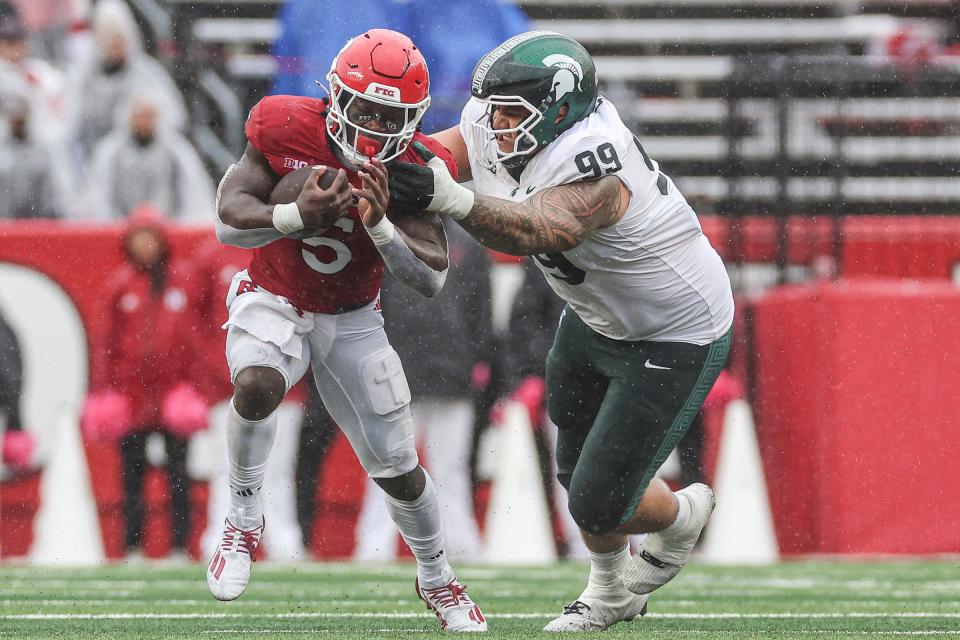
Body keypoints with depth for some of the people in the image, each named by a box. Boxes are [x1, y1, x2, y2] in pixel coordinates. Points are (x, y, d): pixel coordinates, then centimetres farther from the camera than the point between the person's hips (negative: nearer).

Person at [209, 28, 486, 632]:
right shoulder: (287, 129, -22)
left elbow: (431, 278, -21)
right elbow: (229, 220, -22)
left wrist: (380, 224, -39)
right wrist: (298, 216, -41)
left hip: (352, 320, 2)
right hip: (273, 302, -2)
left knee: (397, 468, 5)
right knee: (257, 386, -36)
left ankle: (438, 580, 33)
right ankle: (243, 519, -12)